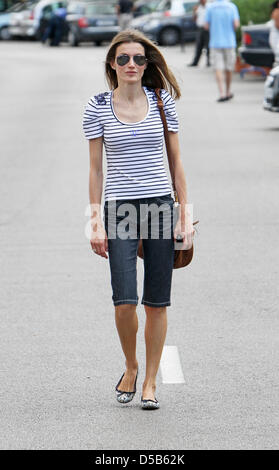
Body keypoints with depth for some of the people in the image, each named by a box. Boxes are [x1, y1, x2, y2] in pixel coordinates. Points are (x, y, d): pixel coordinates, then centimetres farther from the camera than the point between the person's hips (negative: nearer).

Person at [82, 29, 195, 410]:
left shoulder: (162, 101, 4)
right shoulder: (97, 107, 2)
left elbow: (176, 161, 8)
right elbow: (96, 168, 4)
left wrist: (185, 215, 4)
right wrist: (96, 221, -1)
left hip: (160, 206, 1)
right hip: (120, 208, -1)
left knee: (157, 303, 3)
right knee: (125, 301, -11)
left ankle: (150, 381, 15)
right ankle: (130, 367, 16)